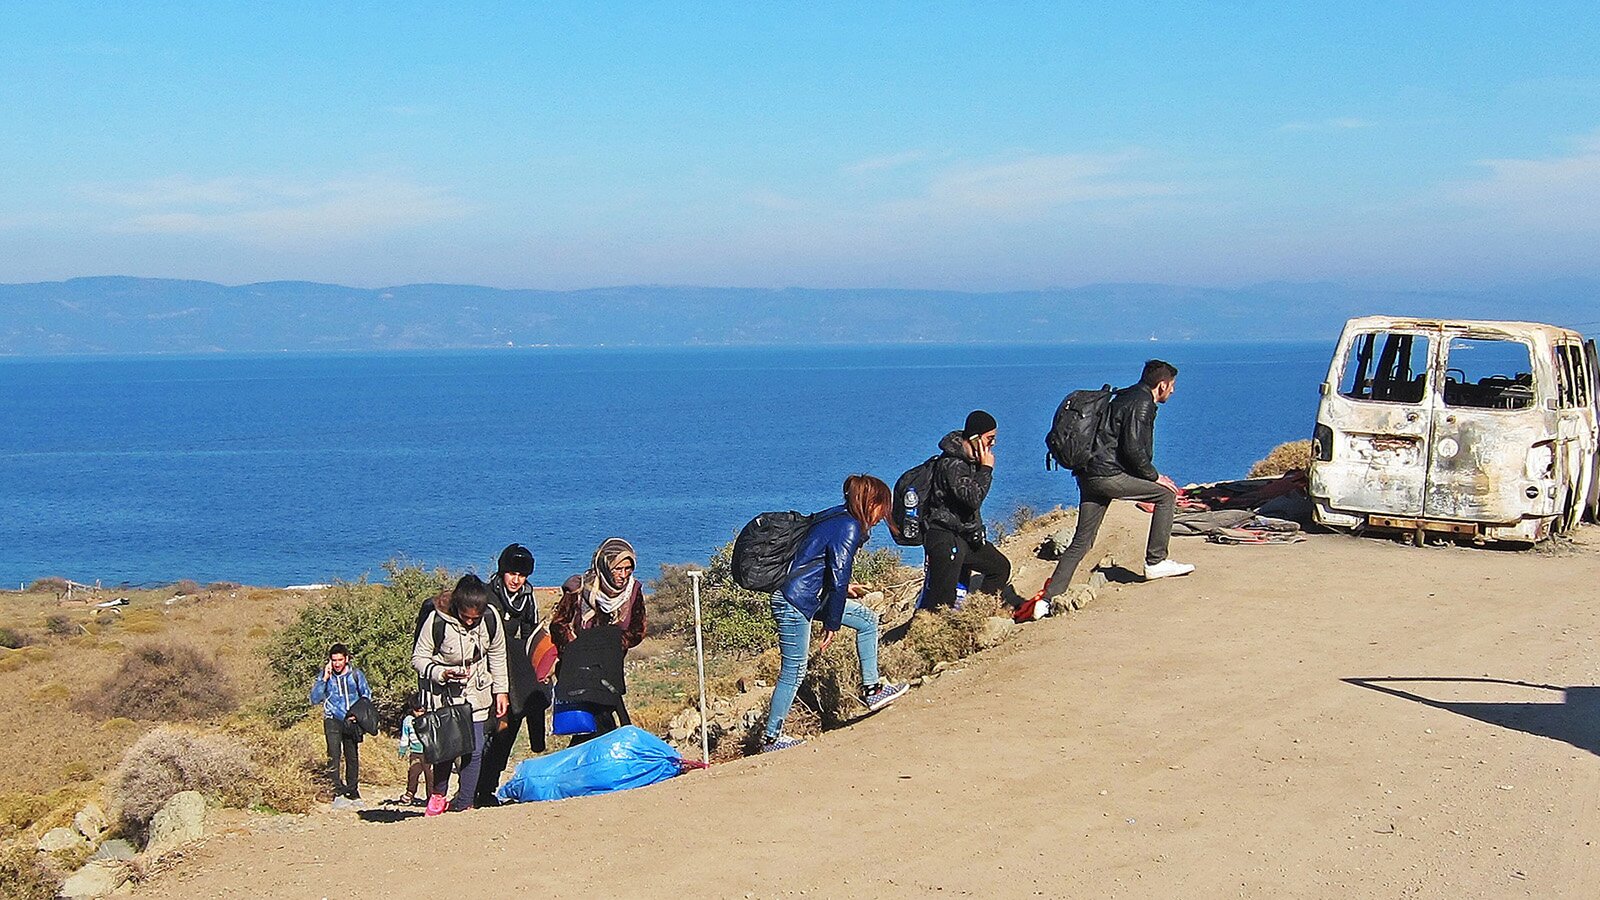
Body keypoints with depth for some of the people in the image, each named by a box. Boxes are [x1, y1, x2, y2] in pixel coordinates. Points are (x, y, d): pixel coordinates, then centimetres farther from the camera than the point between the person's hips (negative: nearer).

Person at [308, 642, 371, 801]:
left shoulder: (356, 674, 4)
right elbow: (315, 699, -5)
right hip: (333, 721, -1)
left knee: (353, 756, 6)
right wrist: (324, 679, -12)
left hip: (352, 721, 1)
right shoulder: (325, 676, 3)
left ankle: (352, 789, 18)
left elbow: (367, 695, 15)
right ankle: (336, 789, -16)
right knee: (334, 755, -15)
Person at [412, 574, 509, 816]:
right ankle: (437, 794, 20)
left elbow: (497, 655, 6)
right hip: (442, 694, -3)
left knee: (474, 750, -2)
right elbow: (418, 658, -11)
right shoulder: (437, 620, -22)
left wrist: (501, 690, 8)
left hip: (476, 692, 3)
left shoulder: (491, 618, -12)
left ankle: (464, 802, 10)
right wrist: (442, 673, -27)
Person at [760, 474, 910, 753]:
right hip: (795, 603, -10)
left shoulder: (839, 518, 10)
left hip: (810, 595, 10)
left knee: (867, 620, 13)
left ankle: (871, 689, 16)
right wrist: (832, 625, -12)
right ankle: (771, 738, 7)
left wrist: (844, 587, 24)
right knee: (793, 672, -3)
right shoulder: (848, 529, -18)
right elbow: (838, 579, -18)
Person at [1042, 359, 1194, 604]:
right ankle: (1156, 562, 5)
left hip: (1088, 474, 9)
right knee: (1166, 494, 2)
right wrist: (1154, 477, -4)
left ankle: (1051, 597, 3)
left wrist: (1150, 476, 23)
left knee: (1081, 541, 8)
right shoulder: (1141, 403, -8)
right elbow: (1133, 449, -17)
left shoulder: (1127, 396, 23)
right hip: (1108, 474, -9)